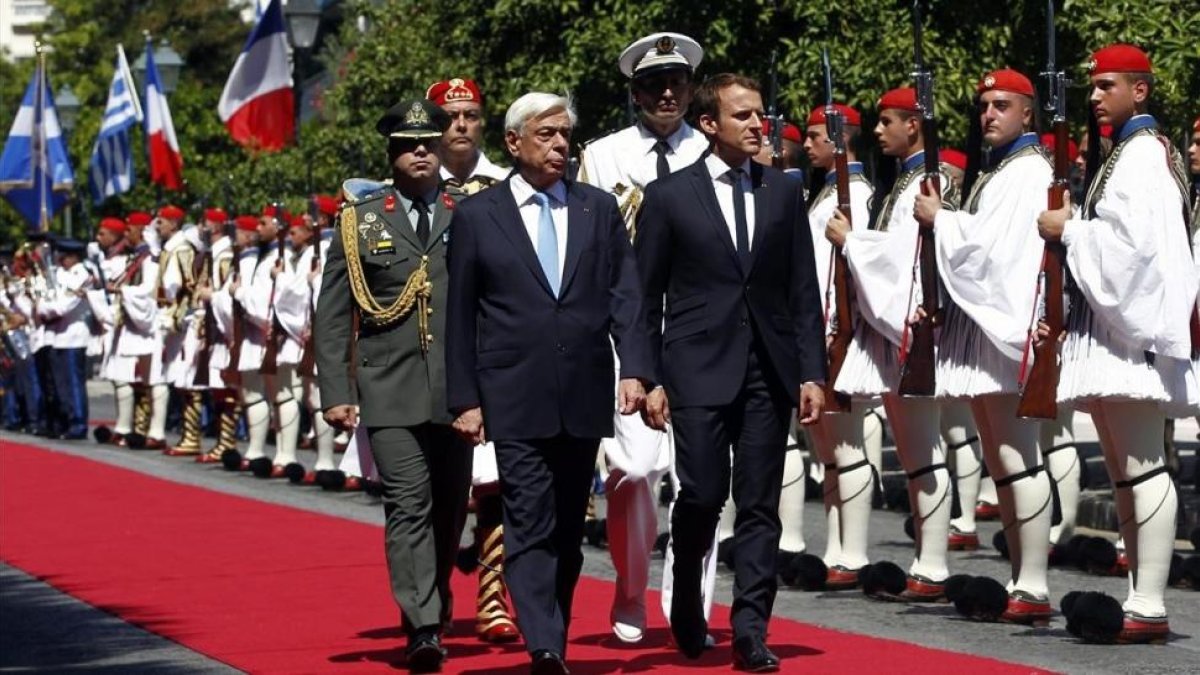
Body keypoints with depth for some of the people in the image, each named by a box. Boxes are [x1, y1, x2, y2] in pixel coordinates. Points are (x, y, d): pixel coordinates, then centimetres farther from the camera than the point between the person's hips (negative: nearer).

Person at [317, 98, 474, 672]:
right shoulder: (359, 223, 8)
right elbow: (332, 317, 7)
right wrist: (335, 393, -2)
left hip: (460, 389, 2)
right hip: (391, 391, -1)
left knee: (450, 509, 9)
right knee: (409, 506, -11)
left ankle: (435, 608, 28)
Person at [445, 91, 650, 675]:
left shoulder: (600, 209, 10)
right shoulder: (476, 216, 4)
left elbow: (624, 295, 5)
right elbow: (461, 316, 4)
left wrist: (634, 367, -9)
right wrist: (464, 399, -1)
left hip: (585, 397, 3)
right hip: (516, 400, -3)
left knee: (568, 530, 10)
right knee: (530, 528, -12)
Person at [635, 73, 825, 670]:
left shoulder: (784, 193, 10)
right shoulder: (668, 196, 2)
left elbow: (804, 292, 10)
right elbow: (646, 298, 3)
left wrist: (812, 374, 3)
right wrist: (649, 379, -3)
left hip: (768, 372, 3)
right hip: (699, 369, -3)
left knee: (760, 504, 1)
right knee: (703, 494, -7)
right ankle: (687, 606, 19)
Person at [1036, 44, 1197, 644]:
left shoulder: (1144, 152, -9)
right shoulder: (1122, 153, 21)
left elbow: (1132, 239, -20)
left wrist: (1068, 228, -7)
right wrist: (1069, 314, 15)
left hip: (1132, 325, -11)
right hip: (1111, 325, 11)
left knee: (1141, 468, -12)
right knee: (1126, 472, 10)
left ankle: (1149, 606, -14)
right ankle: (1138, 600, 13)